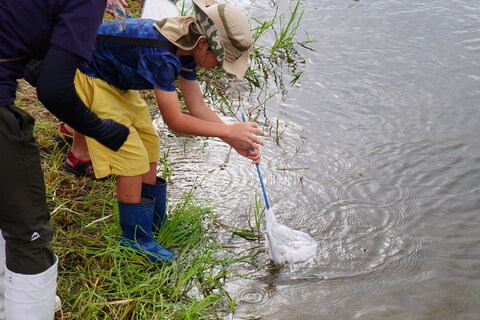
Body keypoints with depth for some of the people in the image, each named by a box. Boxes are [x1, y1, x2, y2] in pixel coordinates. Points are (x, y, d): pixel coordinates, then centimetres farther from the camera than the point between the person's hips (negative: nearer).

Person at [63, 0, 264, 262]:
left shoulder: (185, 48, -8)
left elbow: (198, 108, -3)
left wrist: (236, 142, -12)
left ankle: (154, 224, 29)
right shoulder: (159, 53, -36)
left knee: (149, 145, 12)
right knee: (132, 158, -9)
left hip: (116, 81, 9)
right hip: (88, 77, -9)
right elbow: (174, 120, -30)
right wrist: (228, 130, -25)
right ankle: (135, 238, 8)